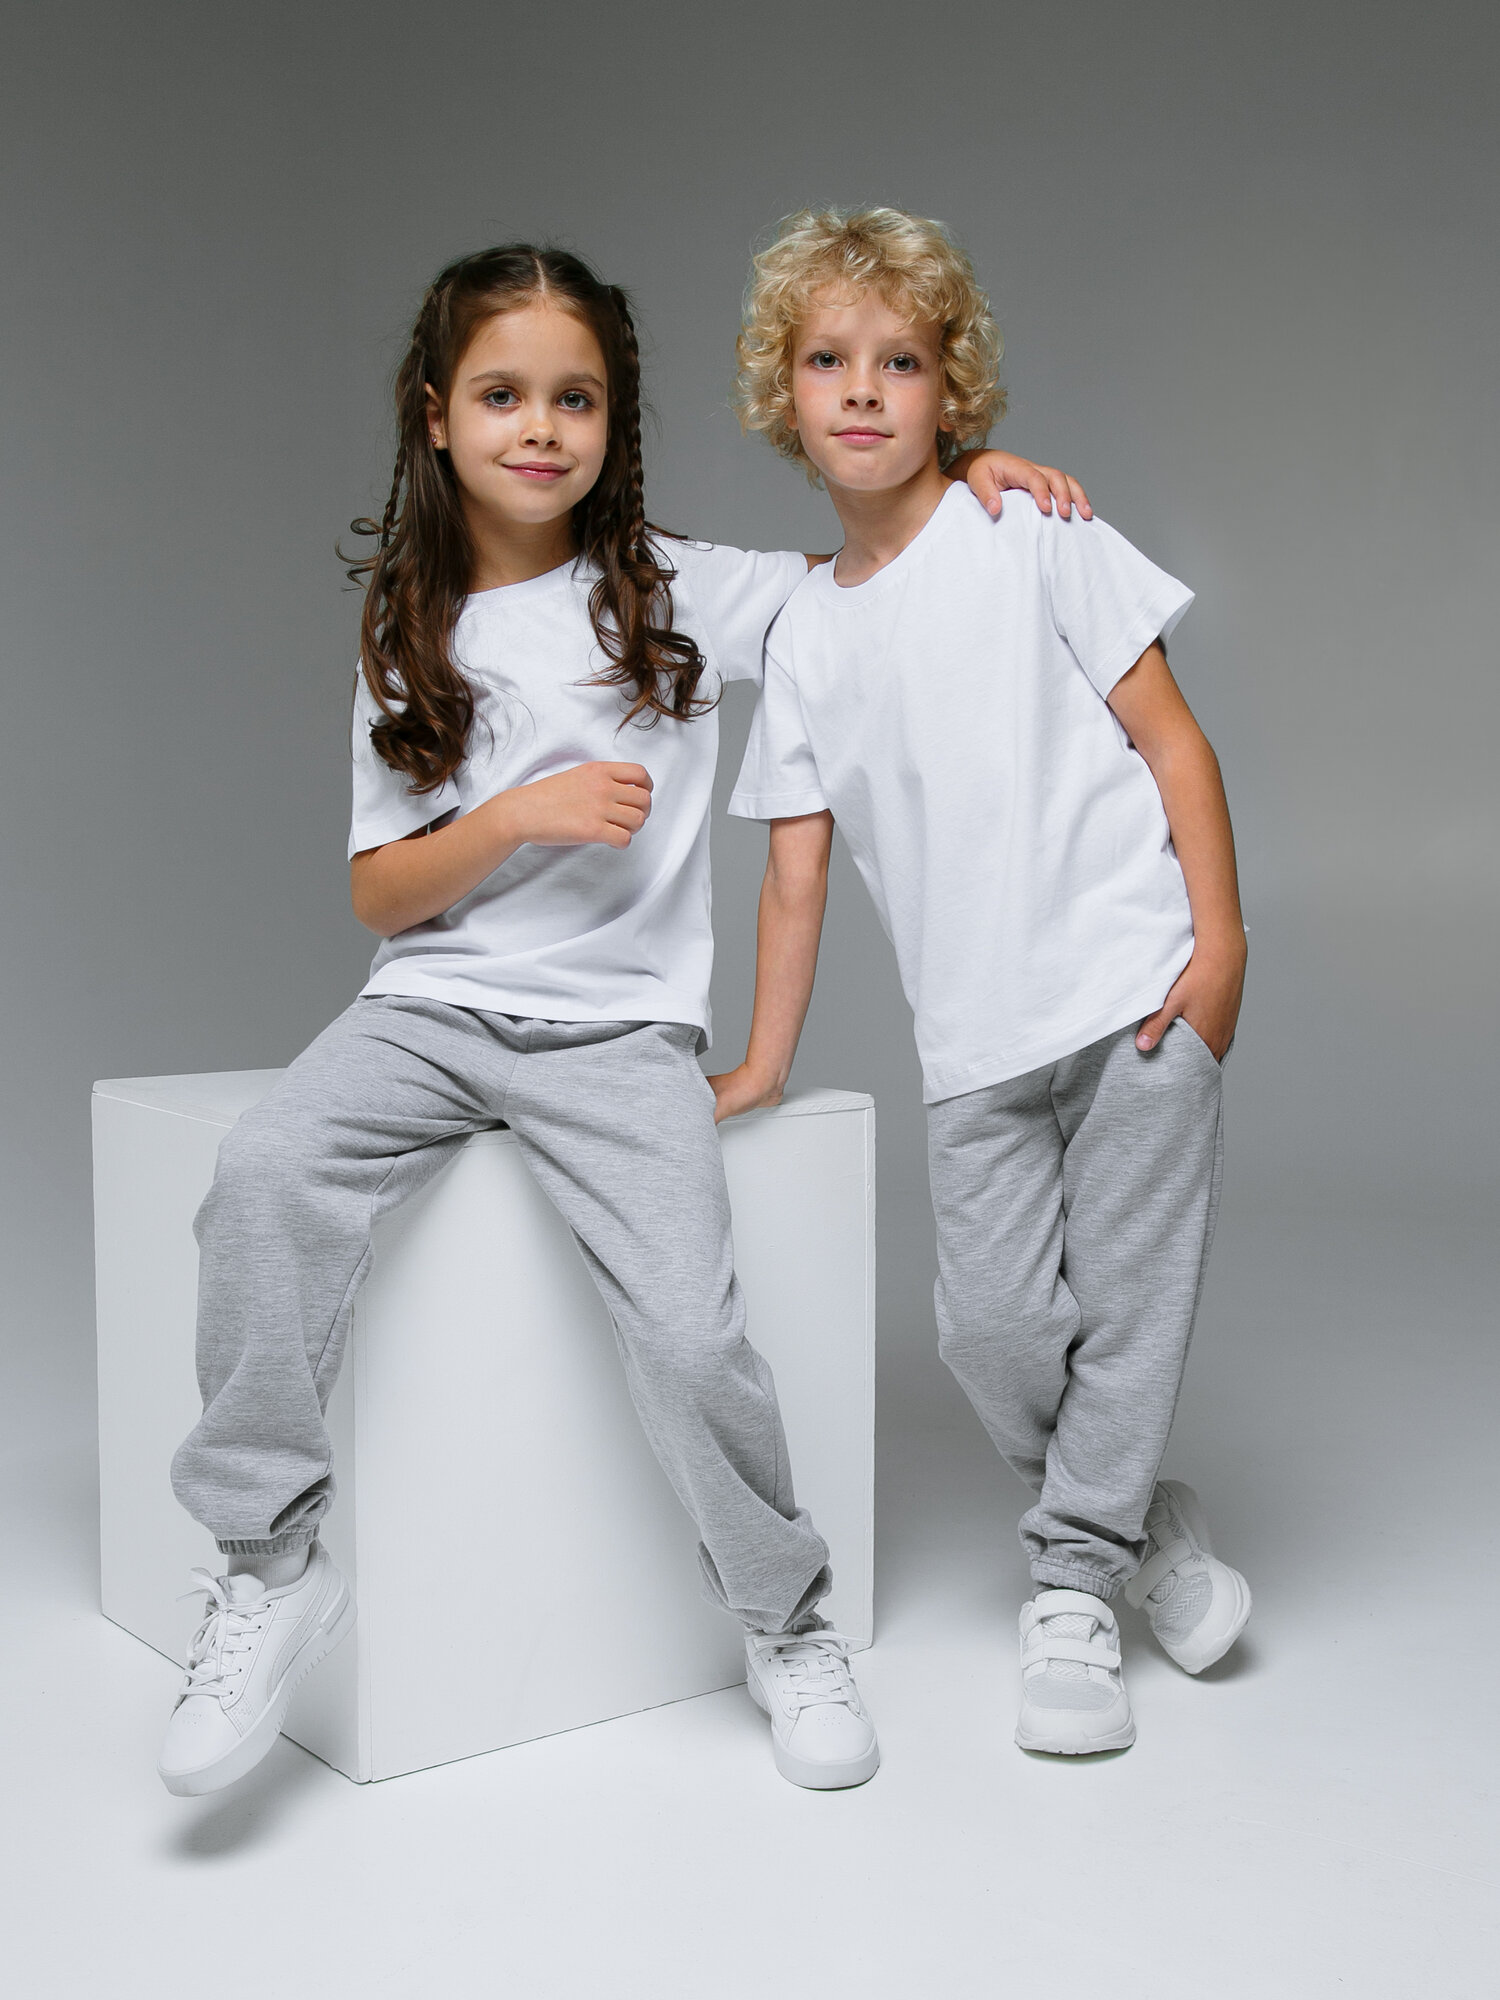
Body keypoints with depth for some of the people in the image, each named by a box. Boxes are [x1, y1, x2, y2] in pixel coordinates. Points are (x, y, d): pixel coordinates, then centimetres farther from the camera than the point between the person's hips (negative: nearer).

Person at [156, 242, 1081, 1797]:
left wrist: (971, 479, -4)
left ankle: (786, 1622, 8)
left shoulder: (679, 593, 6)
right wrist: (517, 815, -10)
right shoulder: (410, 636, 10)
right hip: (433, 1008, 2)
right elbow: (377, 897, 7)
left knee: (690, 1332, -20)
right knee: (267, 1171, -28)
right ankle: (271, 1567, -15)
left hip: (618, 1027, -1)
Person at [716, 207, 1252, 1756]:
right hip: (974, 1035, 3)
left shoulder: (1030, 538, 1)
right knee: (992, 1321, -3)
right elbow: (797, 866, 12)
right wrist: (762, 1065, 11)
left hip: (1134, 985, -3)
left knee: (1126, 1299, 1)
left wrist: (1218, 939, -9)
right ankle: (1139, 1523, 23)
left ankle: (1074, 1585, 20)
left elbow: (1168, 737, -1)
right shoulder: (804, 635, 10)